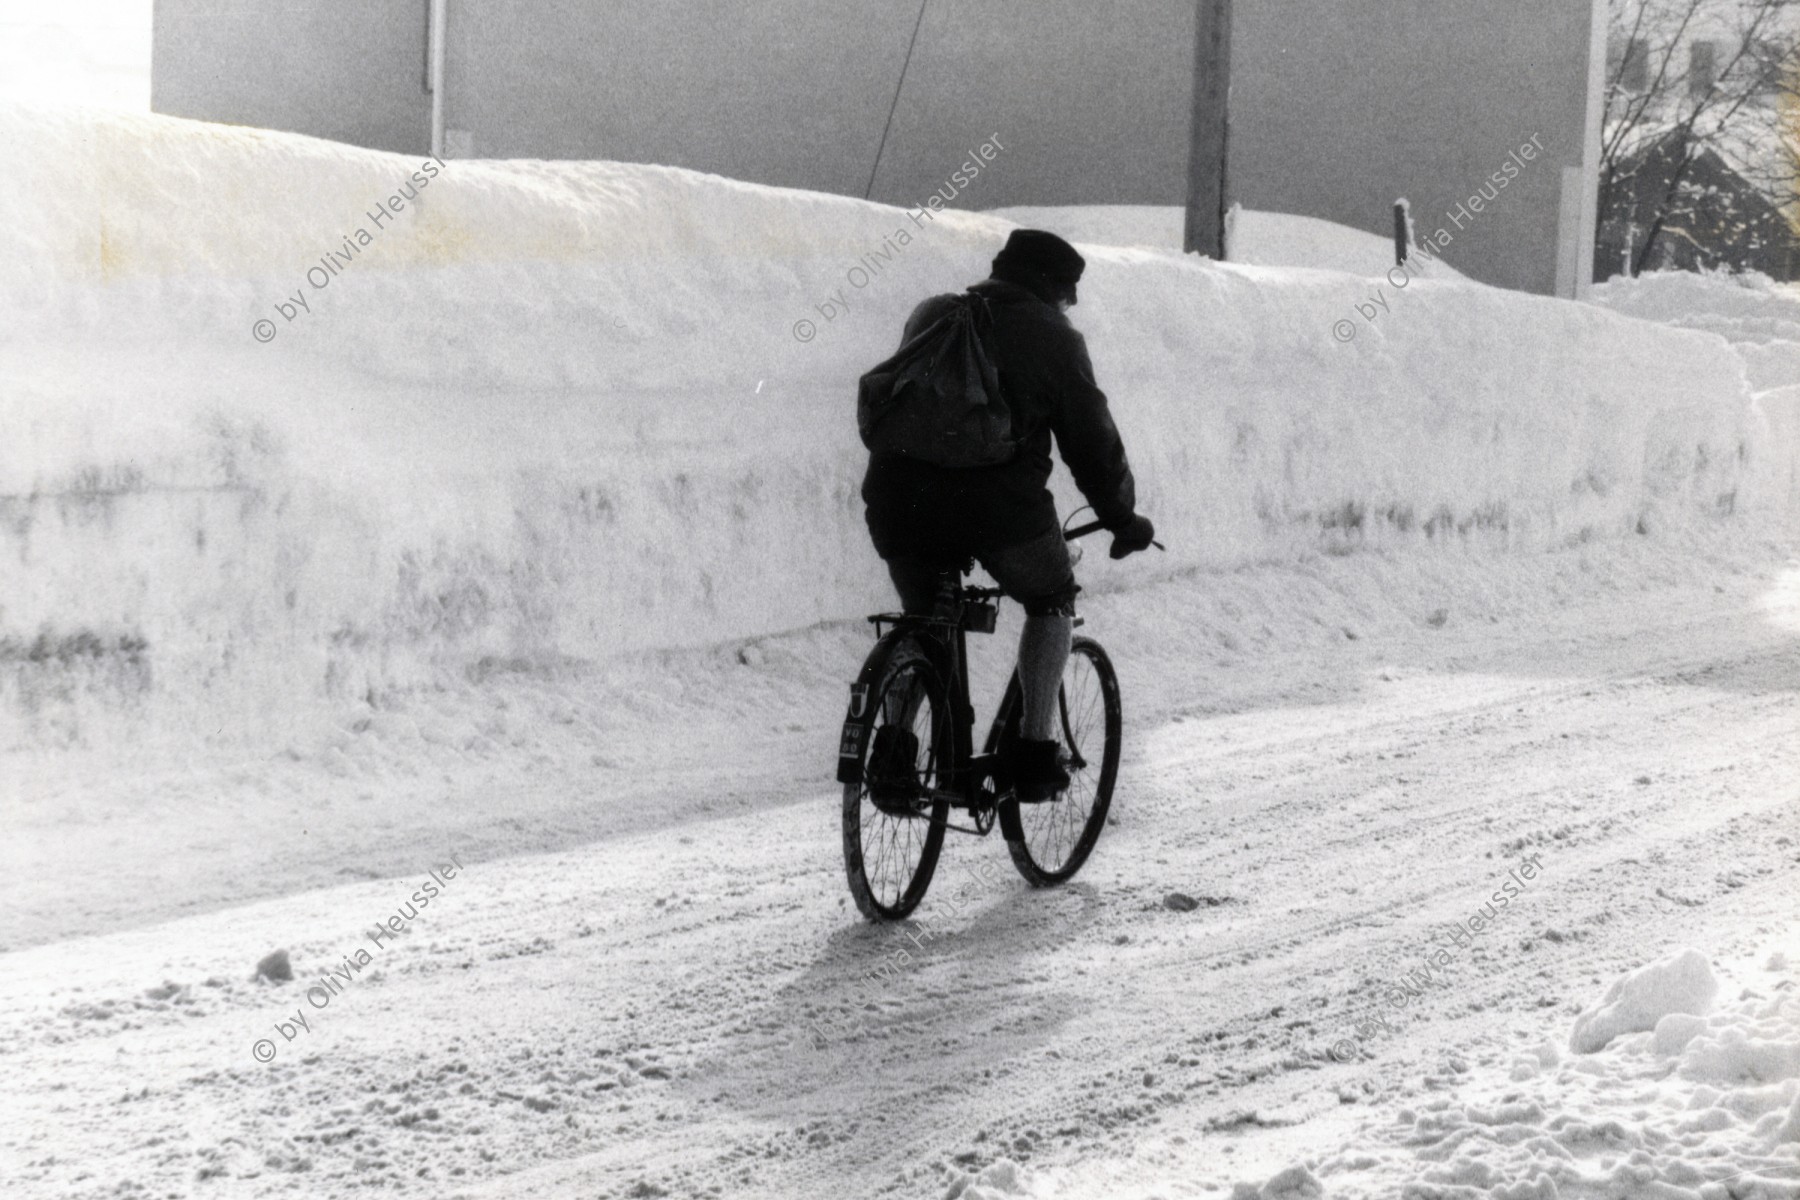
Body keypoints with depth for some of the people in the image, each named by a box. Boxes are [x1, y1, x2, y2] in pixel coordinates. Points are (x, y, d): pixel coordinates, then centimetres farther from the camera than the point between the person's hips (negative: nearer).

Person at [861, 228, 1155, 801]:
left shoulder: (930, 316, 21)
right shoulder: (1053, 339, 7)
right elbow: (1093, 443, 9)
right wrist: (1125, 522, 22)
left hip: (899, 502, 4)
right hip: (1000, 507, -4)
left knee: (922, 620, 28)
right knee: (1052, 602, 22)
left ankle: (893, 741, 11)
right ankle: (1033, 749, 11)